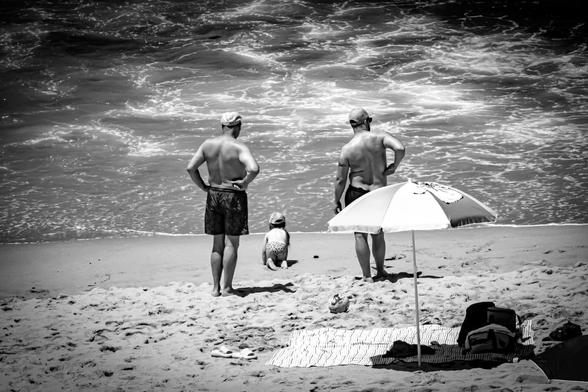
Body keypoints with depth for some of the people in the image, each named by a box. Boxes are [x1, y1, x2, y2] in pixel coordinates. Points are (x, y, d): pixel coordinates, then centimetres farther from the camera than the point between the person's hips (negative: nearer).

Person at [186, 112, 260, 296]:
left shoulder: (208, 144, 1)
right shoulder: (239, 147, -14)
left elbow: (191, 167, -1)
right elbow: (254, 169, -28)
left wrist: (203, 186, 6)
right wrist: (244, 182, -12)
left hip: (213, 195, 5)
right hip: (234, 197, -5)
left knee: (217, 243, 13)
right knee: (231, 243, 3)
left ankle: (216, 287, 15)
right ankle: (227, 288, 4)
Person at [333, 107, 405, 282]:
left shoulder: (347, 149, -10)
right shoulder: (380, 138, -9)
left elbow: (340, 180, -7)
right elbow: (400, 148, -26)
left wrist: (337, 201, 4)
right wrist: (394, 166, -8)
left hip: (356, 193, -2)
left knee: (360, 235, 5)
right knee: (378, 234, 19)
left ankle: (367, 276, 4)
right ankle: (380, 270, 34)